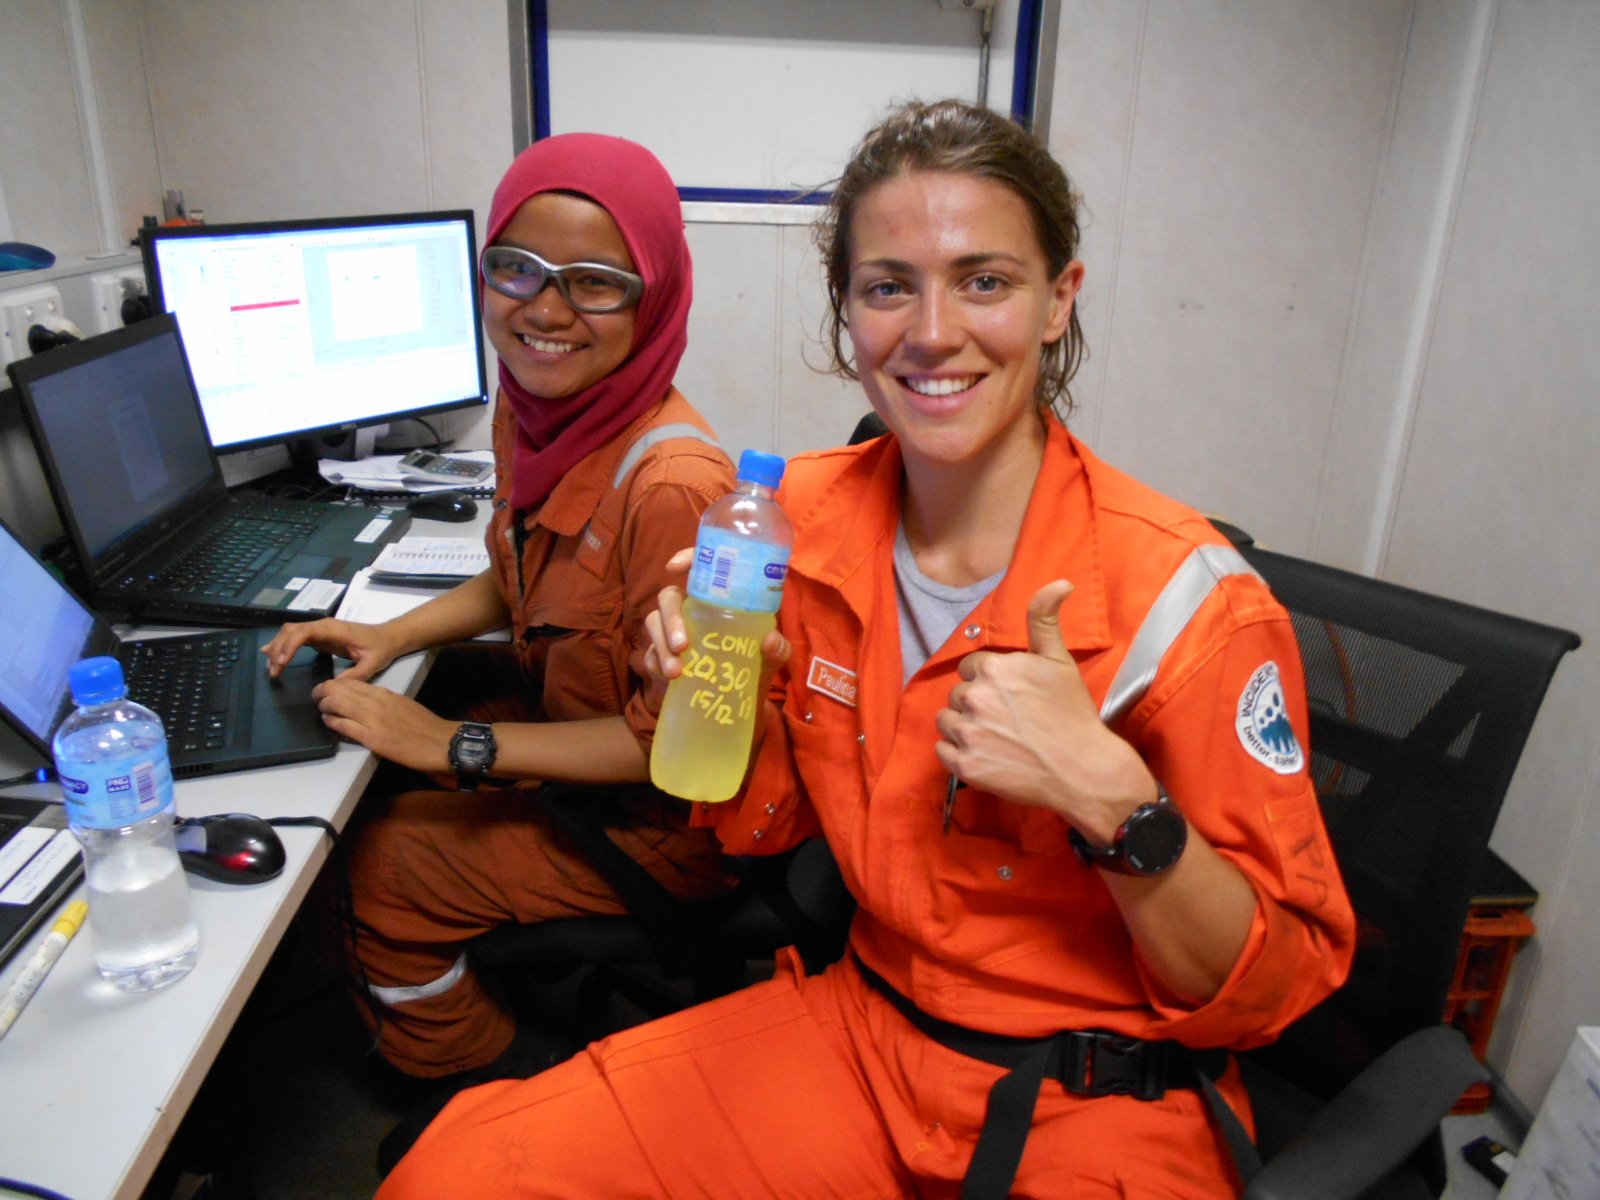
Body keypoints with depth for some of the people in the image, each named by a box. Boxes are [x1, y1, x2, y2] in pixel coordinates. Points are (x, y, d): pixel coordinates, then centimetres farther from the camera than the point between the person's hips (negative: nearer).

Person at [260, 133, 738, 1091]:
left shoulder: (671, 484, -32)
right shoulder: (534, 408, -5)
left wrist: (456, 746, -23)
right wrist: (394, 637, -1)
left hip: (657, 819, -8)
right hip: (566, 716, 8)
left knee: (382, 865, -4)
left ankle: (490, 1093, 29)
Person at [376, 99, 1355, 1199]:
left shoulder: (1187, 600, -20)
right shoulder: (809, 515, -6)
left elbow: (1277, 987, -12)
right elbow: (772, 823, 6)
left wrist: (1110, 795, -29)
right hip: (861, 1023, 3)